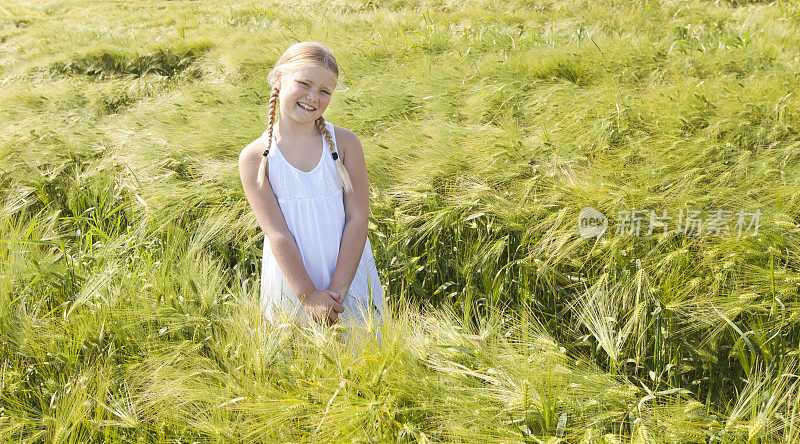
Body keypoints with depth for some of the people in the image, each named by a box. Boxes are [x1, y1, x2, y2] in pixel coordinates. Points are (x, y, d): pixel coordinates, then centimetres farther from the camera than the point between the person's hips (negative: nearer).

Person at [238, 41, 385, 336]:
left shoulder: (345, 143, -5)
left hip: (350, 275, 1)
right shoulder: (254, 158, -7)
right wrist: (309, 296, -16)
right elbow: (277, 233, -11)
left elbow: (357, 218, -7)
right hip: (291, 283, -1)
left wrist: (338, 289, -14)